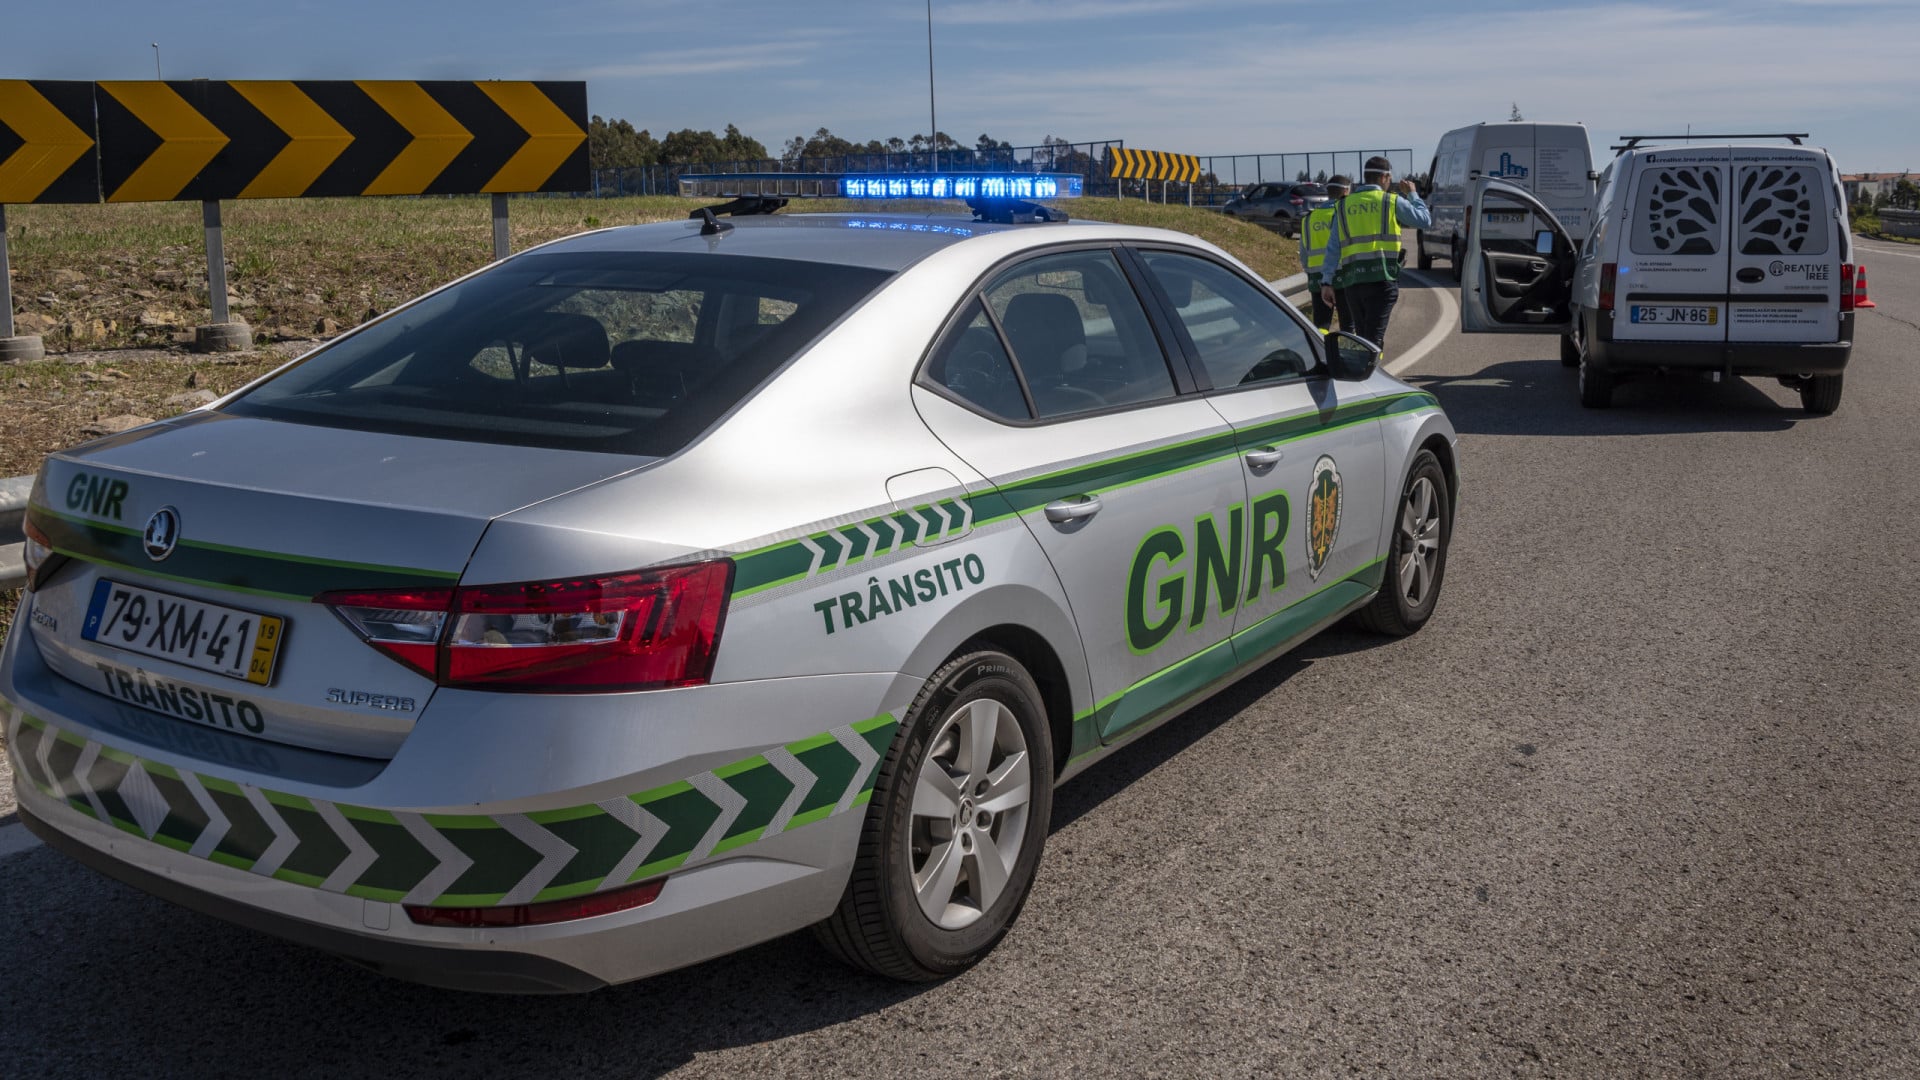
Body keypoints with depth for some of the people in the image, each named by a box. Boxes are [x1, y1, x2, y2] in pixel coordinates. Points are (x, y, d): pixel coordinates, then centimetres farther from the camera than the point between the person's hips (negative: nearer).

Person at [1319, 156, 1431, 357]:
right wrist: (1412, 194, 30)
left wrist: (1326, 281, 6)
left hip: (1352, 280, 4)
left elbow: (1333, 247, 8)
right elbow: (1424, 220, 15)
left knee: (1361, 335, 16)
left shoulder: (1343, 205, 13)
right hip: (1382, 278, -4)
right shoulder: (1391, 201, 3)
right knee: (1374, 337, -8)